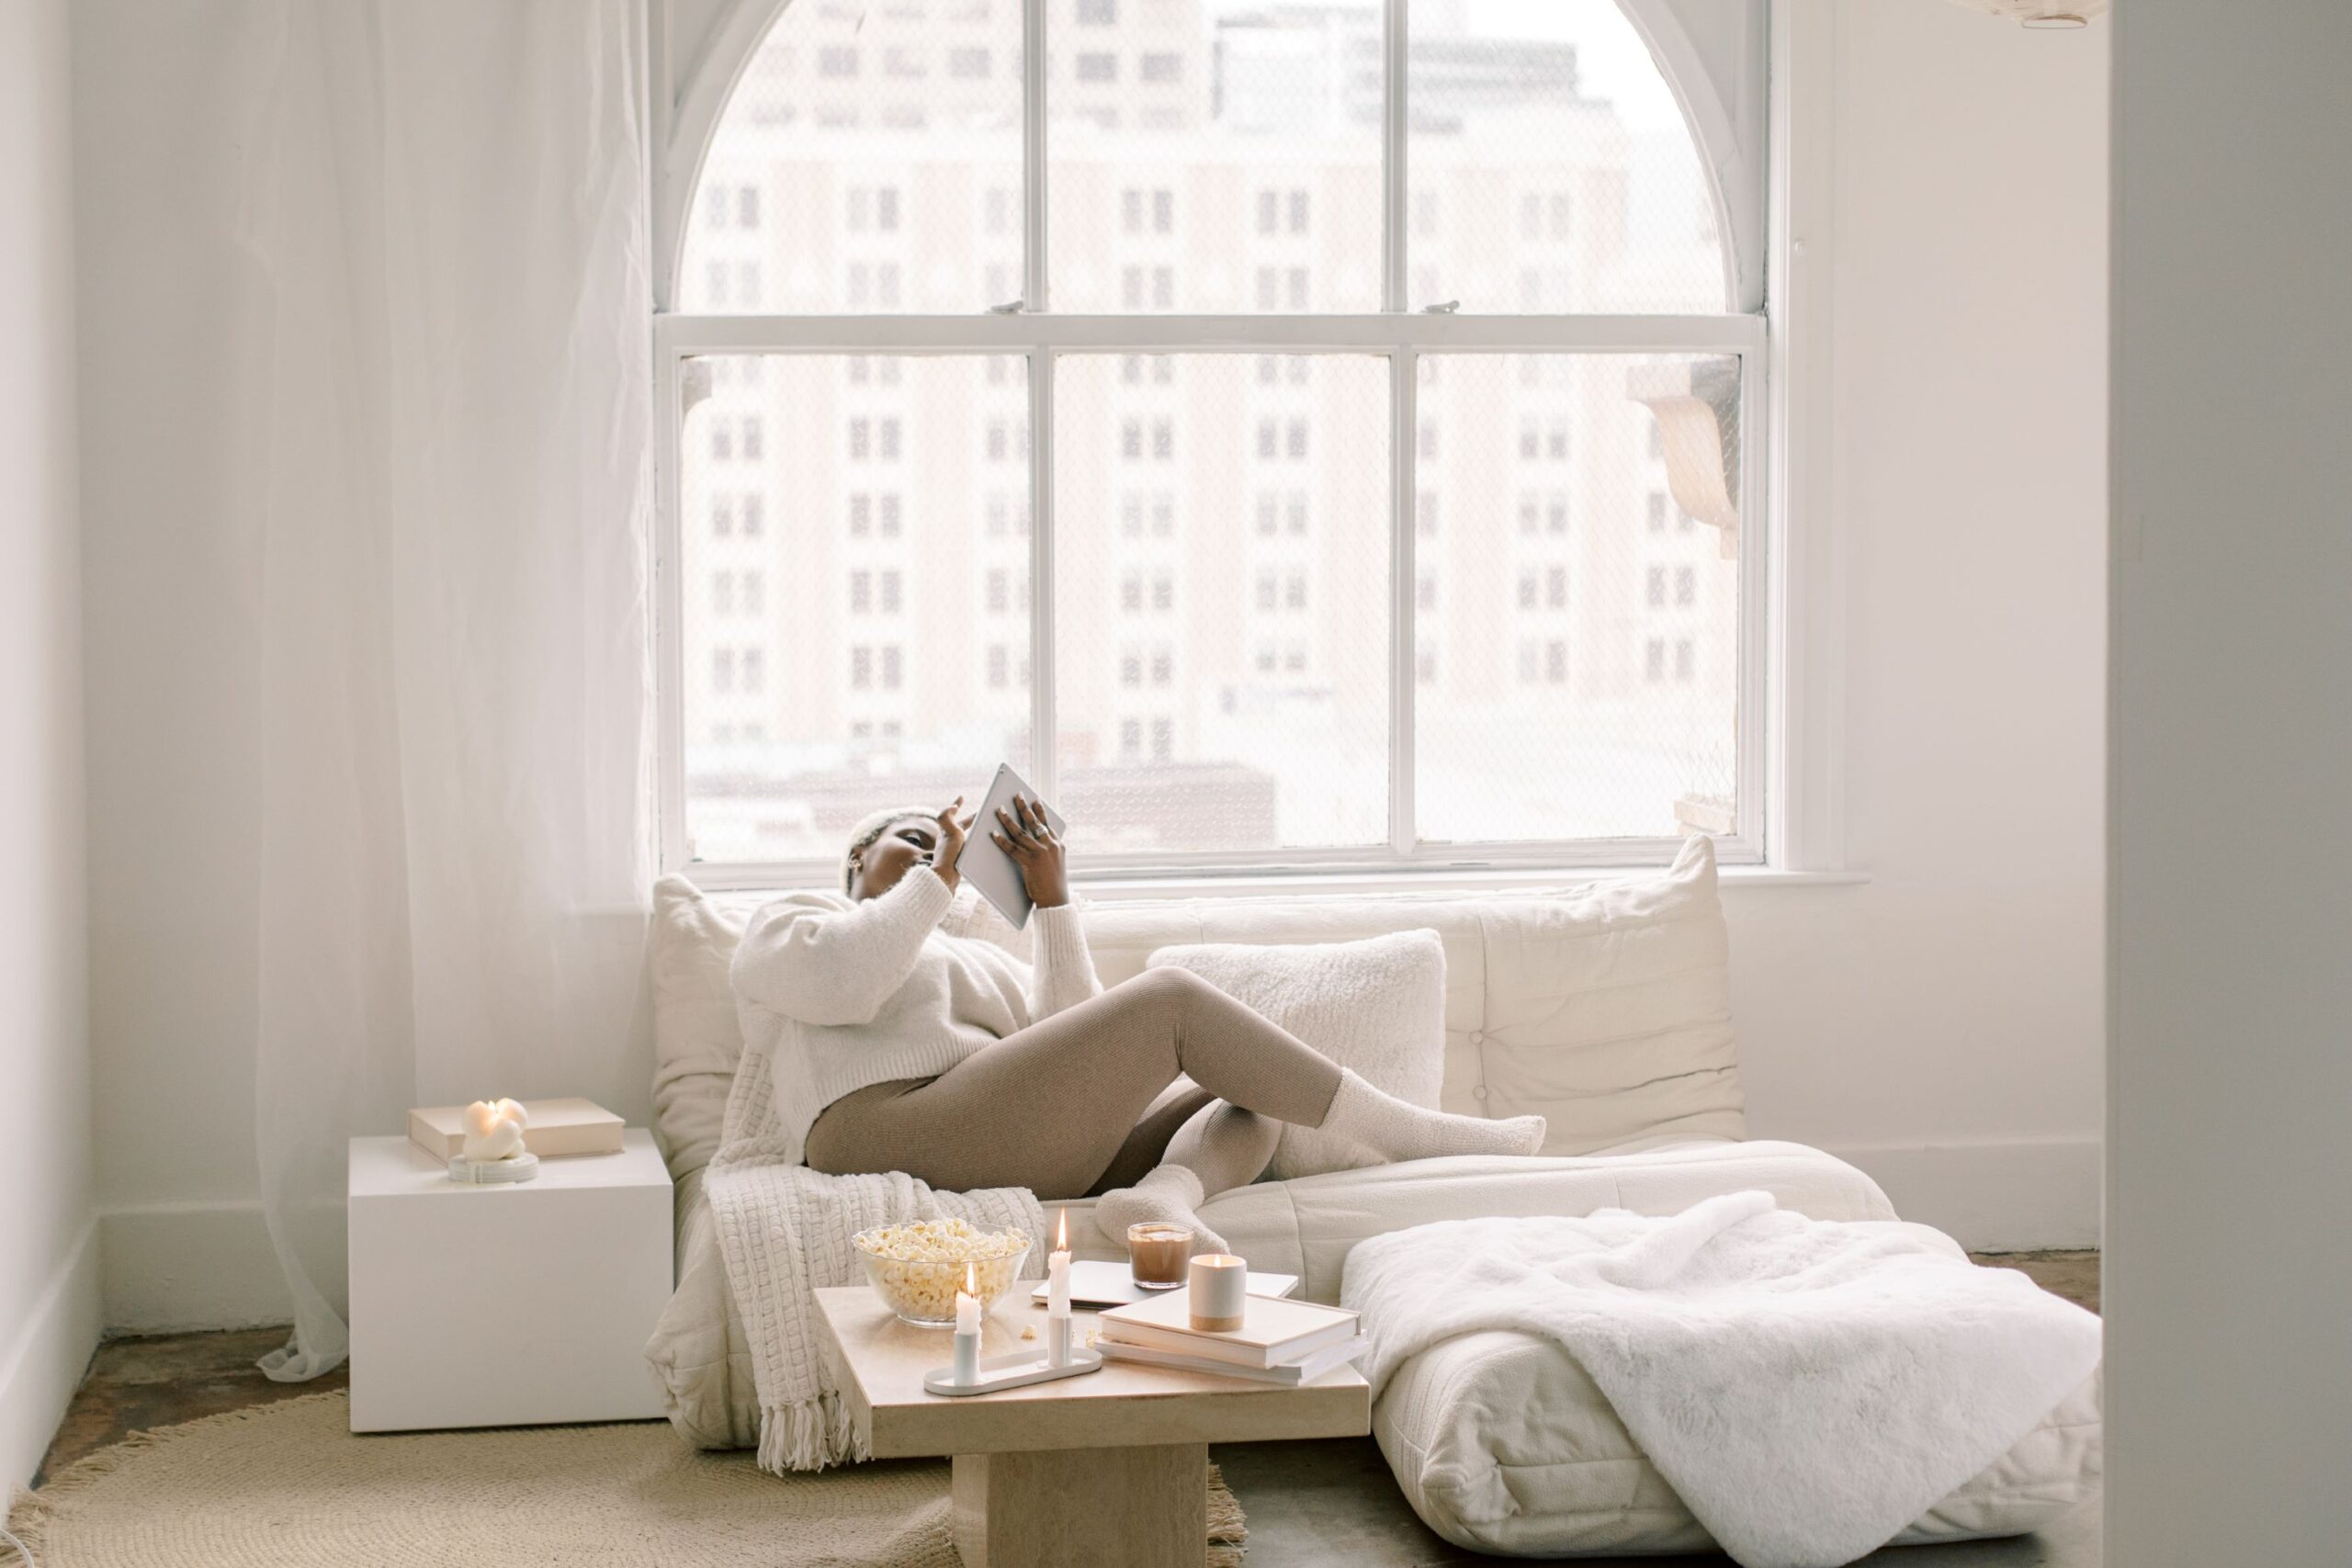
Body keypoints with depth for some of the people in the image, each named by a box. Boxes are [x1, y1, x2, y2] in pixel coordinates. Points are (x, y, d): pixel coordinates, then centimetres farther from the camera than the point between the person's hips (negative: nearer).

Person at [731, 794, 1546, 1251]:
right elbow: (840, 980, -8)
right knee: (1170, 1001, -14)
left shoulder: (975, 958, 37)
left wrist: (1053, 898, 10)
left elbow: (1072, 1034, 18)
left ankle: (1164, 1194, -36)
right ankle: (1395, 1130, -8)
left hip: (1030, 1162, 8)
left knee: (1252, 1095, -3)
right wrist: (934, 879, 3)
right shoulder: (789, 921, 18)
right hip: (905, 1141, -8)